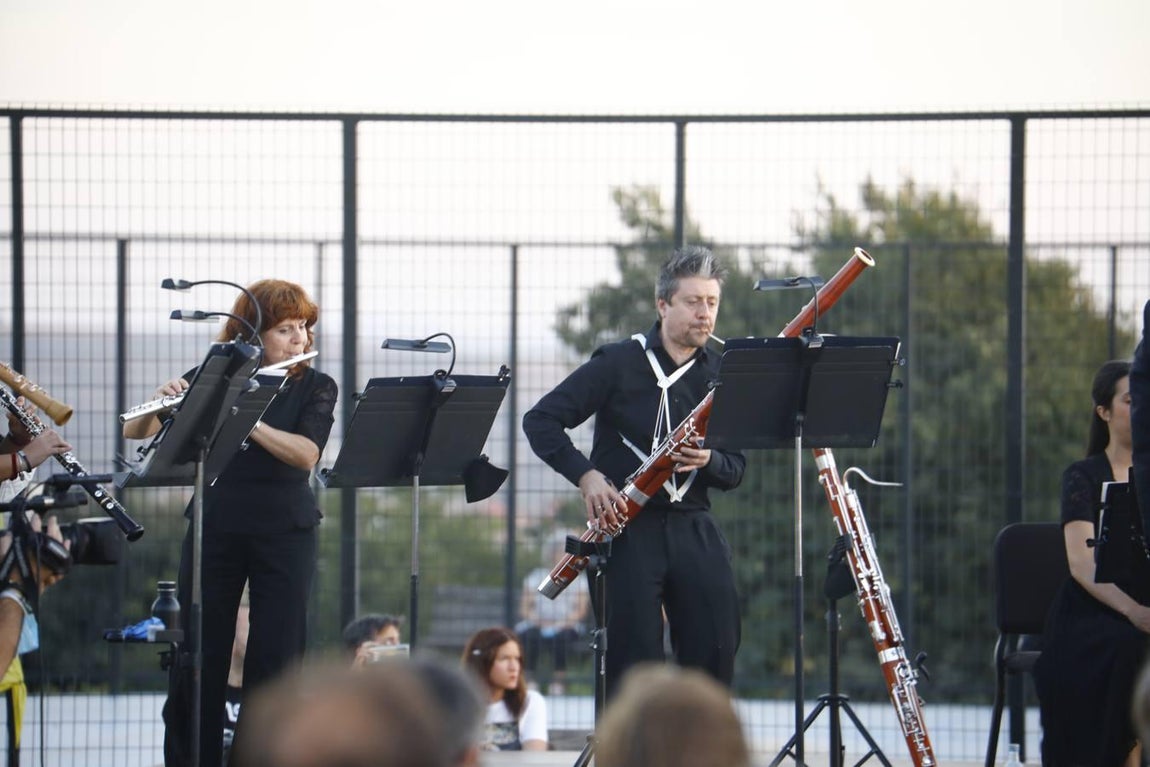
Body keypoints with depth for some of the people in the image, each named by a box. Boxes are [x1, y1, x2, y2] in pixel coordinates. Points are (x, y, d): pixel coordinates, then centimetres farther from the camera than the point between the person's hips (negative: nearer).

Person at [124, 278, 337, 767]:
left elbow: (305, 453, -16)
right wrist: (161, 403, -23)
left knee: (275, 657, -2)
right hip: (214, 529, 1)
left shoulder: (316, 388, 2)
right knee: (200, 655, 2)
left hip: (284, 533, -1)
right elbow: (134, 432, -1)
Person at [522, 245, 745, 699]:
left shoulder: (719, 376, 11)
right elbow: (540, 421, -2)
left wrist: (709, 461, -11)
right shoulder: (619, 364, 0)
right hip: (630, 526, -3)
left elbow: (735, 471, 13)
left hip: (695, 528, 4)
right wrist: (585, 474, -16)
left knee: (716, 650, -2)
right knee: (636, 656, -6)